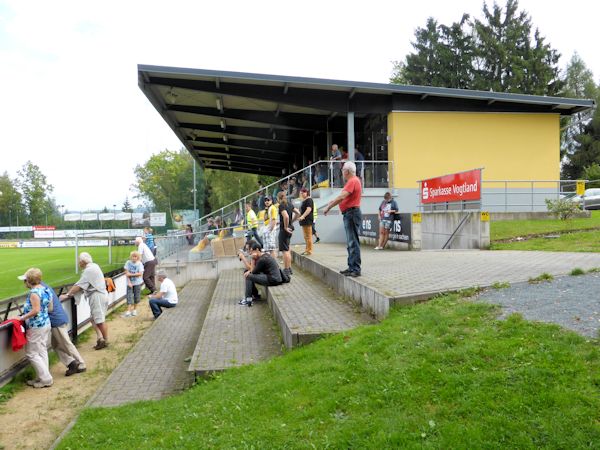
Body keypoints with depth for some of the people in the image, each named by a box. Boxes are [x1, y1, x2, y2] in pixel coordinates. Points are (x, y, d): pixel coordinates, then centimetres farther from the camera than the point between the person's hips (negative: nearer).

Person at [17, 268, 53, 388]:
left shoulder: (34, 292, -20)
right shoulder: (45, 290, 7)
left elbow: (35, 310, -26)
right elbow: (50, 307, 11)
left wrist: (23, 317, -16)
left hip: (36, 326, -9)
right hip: (46, 323, 9)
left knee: (31, 353, 2)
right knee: (42, 351, 15)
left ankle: (46, 379, 5)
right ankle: (42, 377, 23)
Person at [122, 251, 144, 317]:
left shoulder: (139, 264, -9)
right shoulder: (128, 263, -5)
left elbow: (140, 274, -15)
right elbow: (126, 273, -6)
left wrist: (131, 274, -16)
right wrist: (129, 282, -13)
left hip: (137, 283, -1)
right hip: (130, 283, 1)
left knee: (136, 297, 8)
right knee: (129, 297, -3)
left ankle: (134, 309, 25)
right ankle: (128, 311, -5)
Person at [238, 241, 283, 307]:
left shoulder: (262, 259, -18)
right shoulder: (265, 255, 12)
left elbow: (253, 271, -7)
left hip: (273, 280, -10)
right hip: (275, 278, 10)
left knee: (248, 277, -10)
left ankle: (248, 300, -4)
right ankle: (255, 295, 23)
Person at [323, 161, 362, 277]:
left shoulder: (353, 181, -15)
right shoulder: (352, 181, 18)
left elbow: (341, 197, -23)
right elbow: (343, 196, 29)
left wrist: (328, 207, -17)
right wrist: (333, 201, 27)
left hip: (352, 213, -11)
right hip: (349, 214, 11)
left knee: (353, 242, -9)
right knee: (351, 242, 13)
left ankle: (355, 269, -7)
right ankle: (352, 267, 20)